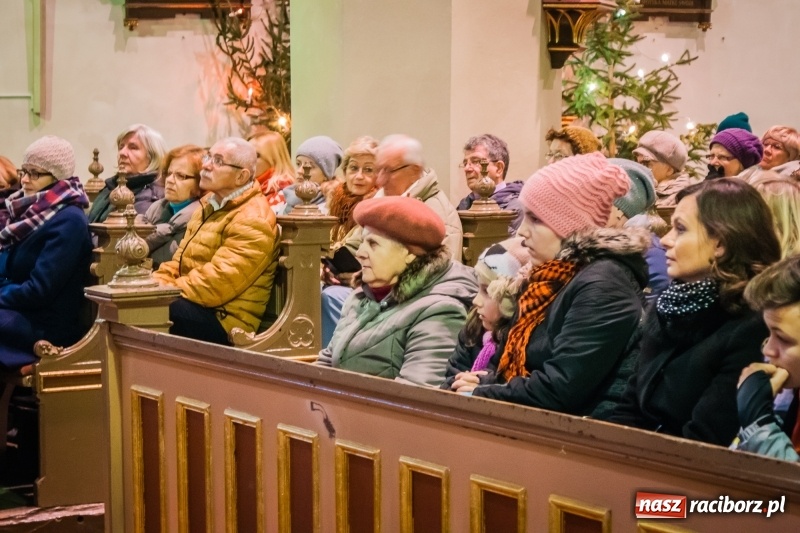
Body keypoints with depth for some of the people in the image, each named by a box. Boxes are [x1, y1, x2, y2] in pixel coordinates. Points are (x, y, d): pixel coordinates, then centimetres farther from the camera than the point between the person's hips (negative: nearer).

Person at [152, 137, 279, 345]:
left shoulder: (252, 221, -15)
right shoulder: (210, 204, 16)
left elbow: (214, 285, -23)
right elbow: (179, 262, 18)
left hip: (224, 321, -9)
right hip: (193, 306, 9)